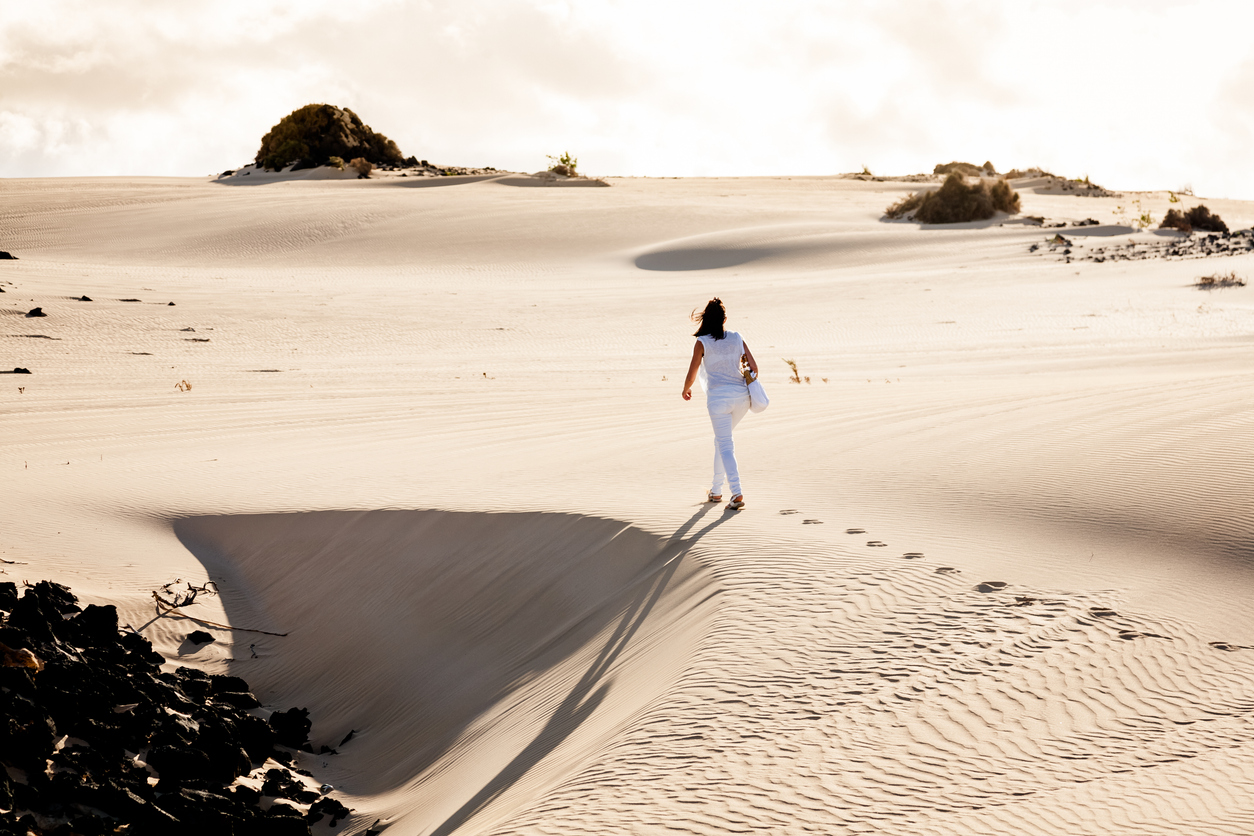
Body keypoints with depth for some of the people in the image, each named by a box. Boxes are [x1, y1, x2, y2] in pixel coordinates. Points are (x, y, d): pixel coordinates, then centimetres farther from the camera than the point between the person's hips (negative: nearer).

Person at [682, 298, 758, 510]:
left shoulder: (702, 343, -5)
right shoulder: (737, 338, 6)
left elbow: (691, 375, -4)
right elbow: (753, 367, 6)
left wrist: (686, 390, 17)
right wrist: (748, 384, 25)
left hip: (718, 397, -4)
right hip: (741, 396, 4)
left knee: (725, 446, -2)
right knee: (721, 440, 21)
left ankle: (737, 493, -16)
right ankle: (716, 490, 26)